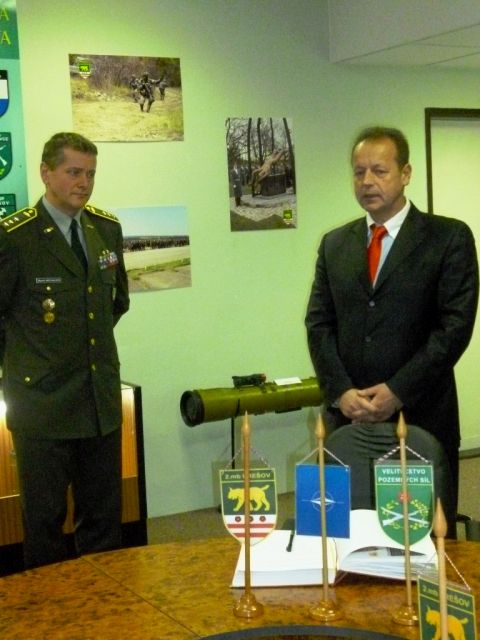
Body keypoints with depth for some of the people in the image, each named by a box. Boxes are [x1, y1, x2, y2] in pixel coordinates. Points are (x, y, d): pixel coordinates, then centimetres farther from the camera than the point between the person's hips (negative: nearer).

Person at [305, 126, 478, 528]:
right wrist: (340, 392, -8)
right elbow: (319, 324, 7)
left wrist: (397, 391, -15)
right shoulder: (335, 244, 11)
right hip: (348, 417, 3)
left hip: (421, 416, -3)